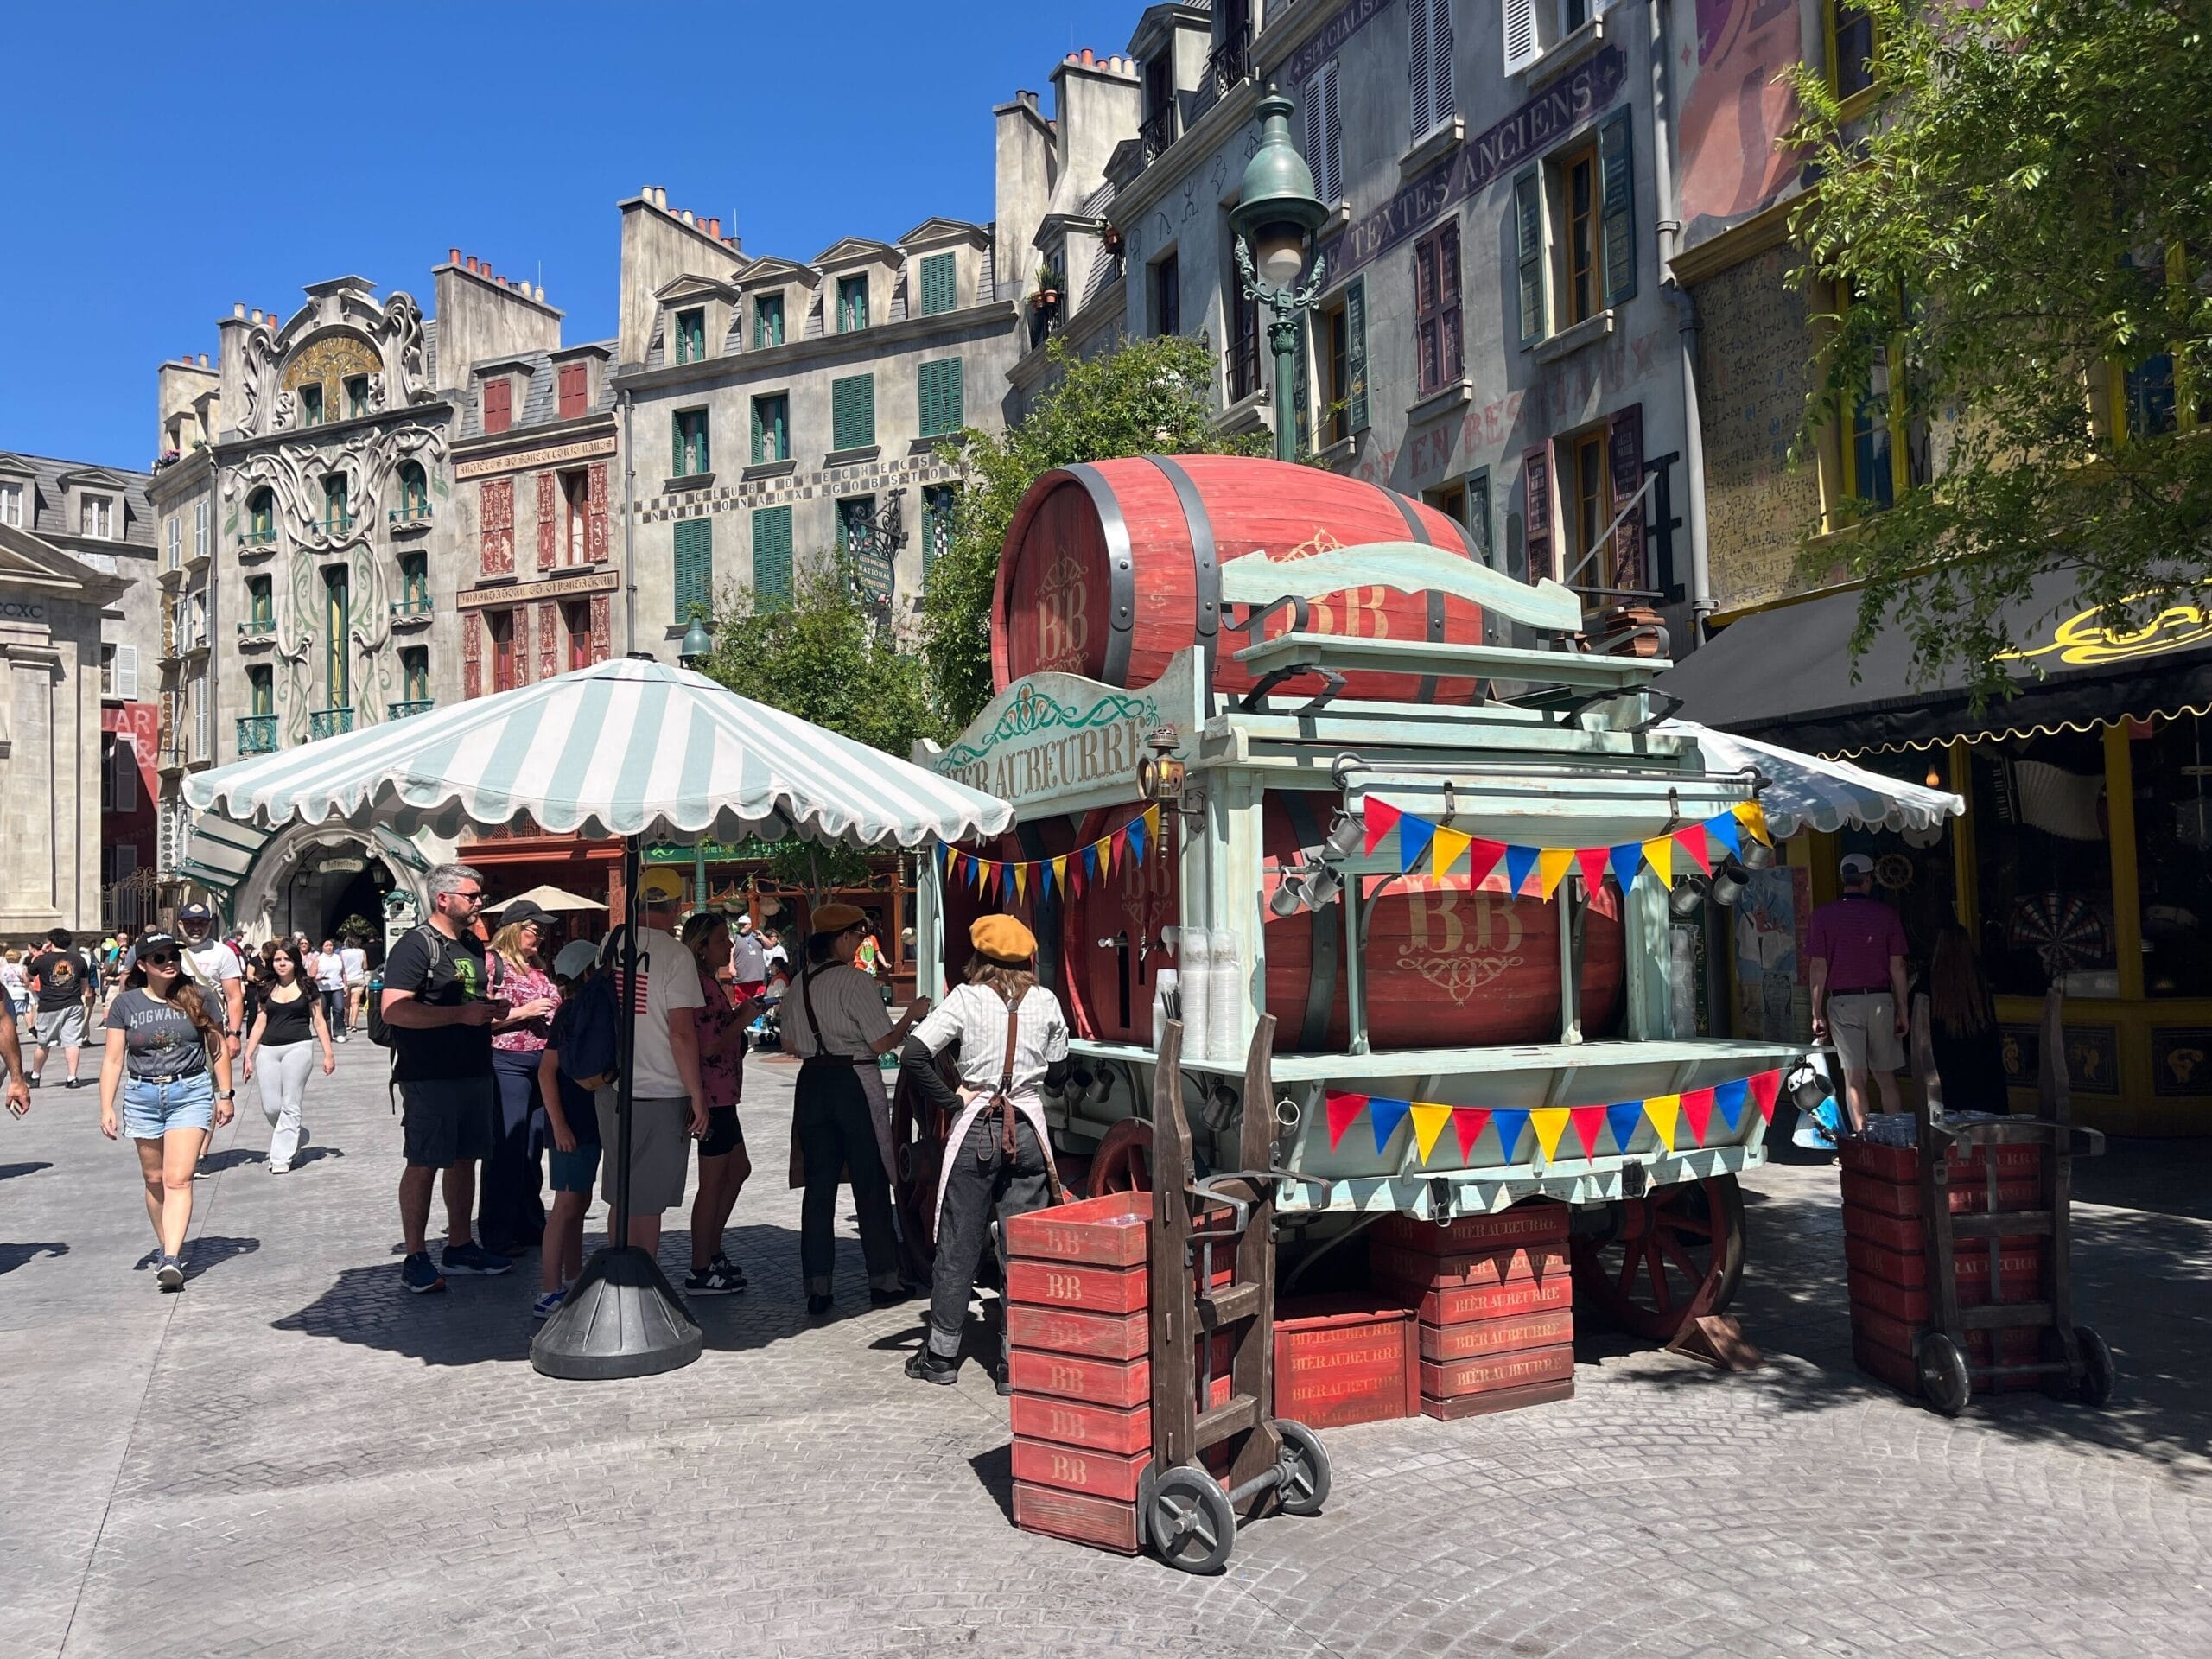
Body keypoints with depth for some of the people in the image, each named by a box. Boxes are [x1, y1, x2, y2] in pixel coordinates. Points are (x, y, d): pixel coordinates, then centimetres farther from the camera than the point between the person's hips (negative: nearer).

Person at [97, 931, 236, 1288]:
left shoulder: (196, 998, 0)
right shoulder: (125, 1003, 1)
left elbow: (219, 1049, 6)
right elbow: (113, 1059, 2)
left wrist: (225, 1094, 4)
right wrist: (107, 1108, -4)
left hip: (191, 1093, -2)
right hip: (143, 1096, 2)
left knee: (178, 1179, -11)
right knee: (154, 1181, 12)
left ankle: (172, 1260, -17)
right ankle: (167, 1248, 27)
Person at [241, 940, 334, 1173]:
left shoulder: (306, 988, 4)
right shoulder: (267, 990, 12)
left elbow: (319, 1022, 6)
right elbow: (259, 1024, 14)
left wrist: (328, 1054, 1)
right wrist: (248, 1057, 10)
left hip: (298, 1047, -3)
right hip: (268, 1050, 3)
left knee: (290, 1106, -4)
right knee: (270, 1107, 0)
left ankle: (282, 1157, 2)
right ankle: (297, 1137, 26)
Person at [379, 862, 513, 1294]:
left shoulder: (473, 945, 16)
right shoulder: (416, 946, -11)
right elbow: (394, 1010, -22)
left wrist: (492, 1010, 6)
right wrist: (462, 1014, -24)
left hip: (474, 1072, 8)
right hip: (429, 1077, -8)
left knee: (465, 1159, 14)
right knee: (424, 1163, -2)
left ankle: (459, 1247, 25)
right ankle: (416, 1259, 6)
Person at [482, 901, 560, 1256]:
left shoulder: (537, 967, 17)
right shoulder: (492, 962, -6)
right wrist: (523, 1012, -15)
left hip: (542, 1063, 8)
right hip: (508, 1064, -8)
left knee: (533, 1148, 13)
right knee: (506, 1150, -4)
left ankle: (530, 1224, 22)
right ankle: (499, 1235, 4)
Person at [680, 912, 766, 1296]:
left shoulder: (710, 983, 15)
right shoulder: (700, 986, -18)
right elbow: (709, 1046, -23)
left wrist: (740, 1015, 9)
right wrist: (742, 1021, -11)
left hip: (722, 1094, 10)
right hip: (712, 1095, -10)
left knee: (738, 1170, 19)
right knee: (713, 1181, -1)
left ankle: (713, 1252, 29)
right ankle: (700, 1272, 8)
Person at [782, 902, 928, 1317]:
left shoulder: (798, 985, 7)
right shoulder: (855, 981, -13)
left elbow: (791, 1045, 13)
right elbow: (884, 1043, -13)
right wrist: (912, 1015, 1)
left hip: (812, 1083, 6)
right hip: (855, 1084, -6)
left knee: (819, 1184, 9)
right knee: (870, 1183, 5)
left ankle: (817, 1286, 10)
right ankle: (883, 1281, 12)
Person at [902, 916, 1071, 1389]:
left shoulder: (967, 999, -4)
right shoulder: (1046, 1002, 2)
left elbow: (913, 1055, -12)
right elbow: (1058, 1075, 9)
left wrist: (951, 1101, -5)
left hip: (976, 1130, -1)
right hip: (1028, 1130, 2)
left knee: (958, 1244, 8)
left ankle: (941, 1354, 18)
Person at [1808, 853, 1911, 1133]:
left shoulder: (1824, 915, -2)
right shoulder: (1886, 914, 1)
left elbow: (1819, 967, -4)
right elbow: (1897, 966, 2)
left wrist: (1817, 1013, 0)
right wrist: (1902, 1010, 8)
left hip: (1842, 1002, -1)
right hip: (1881, 1000, 1)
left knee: (1854, 1076, -3)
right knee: (1885, 1076, 12)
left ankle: (1862, 1137, -9)